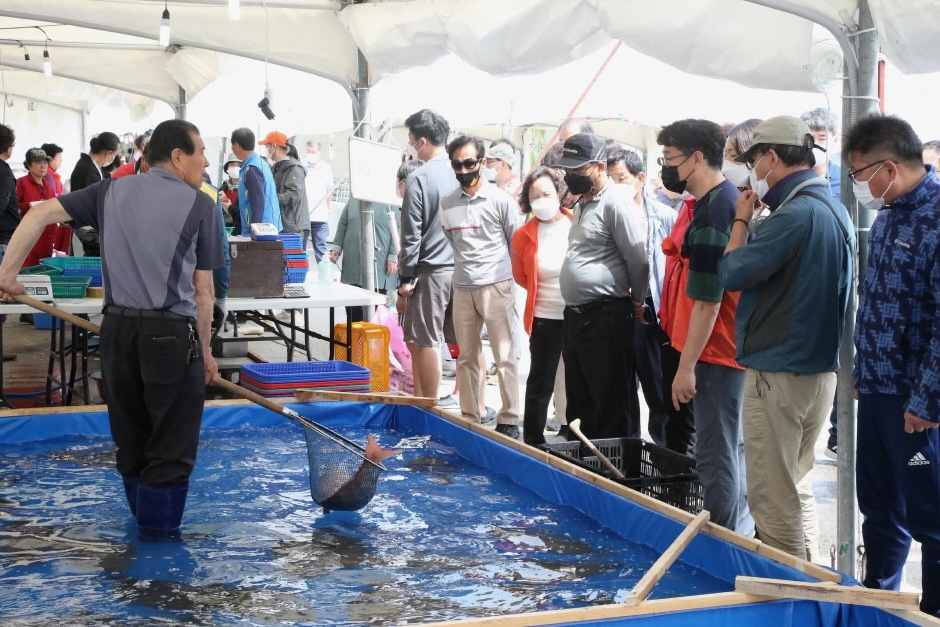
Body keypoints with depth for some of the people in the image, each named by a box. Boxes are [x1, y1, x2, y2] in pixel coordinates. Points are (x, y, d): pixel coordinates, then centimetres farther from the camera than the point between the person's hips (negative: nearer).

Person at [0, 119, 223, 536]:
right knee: (172, 444, 4)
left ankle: (144, 519, 32)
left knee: (130, 438, 18)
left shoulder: (112, 191, 11)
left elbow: (40, 214, 6)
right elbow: (202, 289, -1)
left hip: (117, 327, 5)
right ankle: (159, 531, 9)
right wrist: (204, 349, 8)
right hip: (171, 332, -5)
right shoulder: (198, 204, -1)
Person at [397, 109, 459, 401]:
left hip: (432, 271, -6)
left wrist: (405, 281, -5)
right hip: (463, 269, 6)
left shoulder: (419, 178, -10)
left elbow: (411, 235, -10)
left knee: (425, 343, 1)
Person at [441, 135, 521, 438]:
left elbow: (517, 245, 3)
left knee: (504, 357, -2)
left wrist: (512, 278, 3)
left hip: (496, 286, -4)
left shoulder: (501, 200, -3)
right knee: (466, 357, 9)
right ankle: (470, 416, 18)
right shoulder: (447, 203, 8)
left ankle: (509, 419, 4)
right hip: (462, 288, 4)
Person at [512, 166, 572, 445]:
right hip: (544, 318, -1)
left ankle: (571, 430, 27)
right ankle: (533, 440, 12)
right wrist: (546, 292, 6)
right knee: (540, 382, 3)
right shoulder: (523, 236, -4)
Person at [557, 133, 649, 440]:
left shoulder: (616, 202, -14)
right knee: (579, 403, 17)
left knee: (611, 408, -3)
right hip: (575, 316, 10)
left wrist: (637, 301, -4)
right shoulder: (582, 204, 17)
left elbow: (638, 258, -16)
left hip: (605, 319, -10)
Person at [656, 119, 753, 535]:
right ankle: (738, 539, 28)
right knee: (732, 450, 17)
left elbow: (706, 300, -21)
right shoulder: (729, 199, 12)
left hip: (716, 352, -10)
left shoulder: (712, 210, -19)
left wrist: (687, 366, -18)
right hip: (732, 348, 10)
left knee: (716, 458, -3)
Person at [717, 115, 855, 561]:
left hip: (779, 374, -10)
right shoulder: (834, 209, 12)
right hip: (820, 369, 10)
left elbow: (730, 273, -15)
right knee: (798, 490, 19)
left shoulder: (795, 214, -19)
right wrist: (761, 216, 10)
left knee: (772, 499, -1)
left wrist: (742, 220, -2)